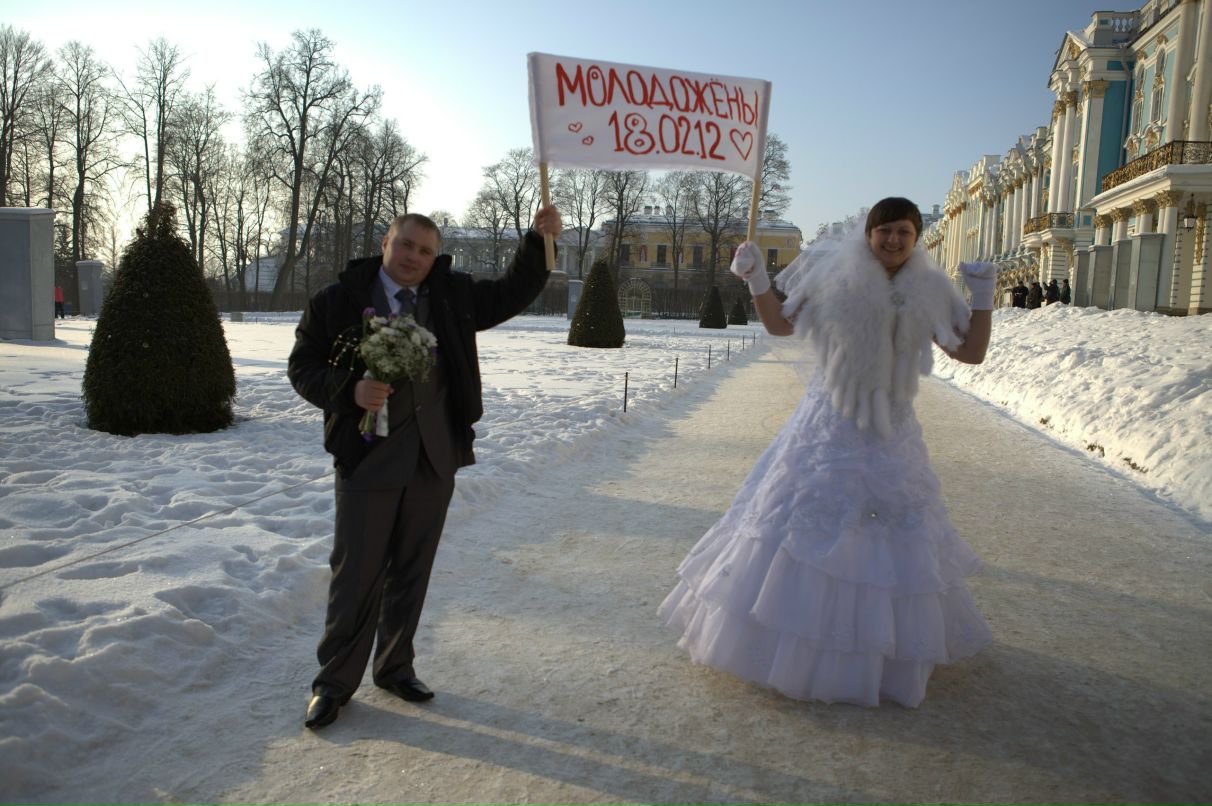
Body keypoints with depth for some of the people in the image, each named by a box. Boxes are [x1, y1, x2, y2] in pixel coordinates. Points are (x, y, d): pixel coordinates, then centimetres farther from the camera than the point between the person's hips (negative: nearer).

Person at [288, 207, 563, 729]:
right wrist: (349, 389, -18)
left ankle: (395, 667, 31)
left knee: (412, 572, 14)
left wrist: (539, 241, 5)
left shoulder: (452, 295, 9)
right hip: (369, 457, -3)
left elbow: (510, 296, 16)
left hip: (435, 458, 4)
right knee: (357, 574, 1)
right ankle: (334, 682, 19)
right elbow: (302, 365, 0)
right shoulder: (340, 299, -1)